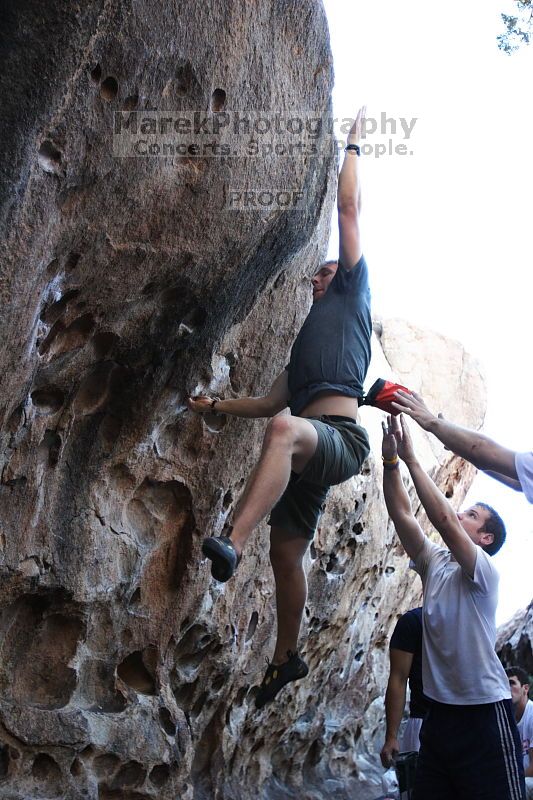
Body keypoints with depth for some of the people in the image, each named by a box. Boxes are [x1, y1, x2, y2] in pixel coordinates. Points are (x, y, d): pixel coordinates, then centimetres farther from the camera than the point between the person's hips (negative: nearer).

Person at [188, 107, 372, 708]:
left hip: (340, 437, -8)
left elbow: (349, 208, 14)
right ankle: (286, 659, 23)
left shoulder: (352, 295, 17)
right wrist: (216, 405, 32)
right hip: (307, 448, 9)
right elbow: (271, 401, 35)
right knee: (286, 555, 8)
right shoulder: (308, 340, 36)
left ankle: (231, 545, -56)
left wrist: (352, 146, 22)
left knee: (285, 429, -41)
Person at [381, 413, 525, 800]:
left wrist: (411, 457, -21)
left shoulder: (484, 571, -8)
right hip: (440, 711, 7)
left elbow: (444, 520, -23)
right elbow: (402, 514, 3)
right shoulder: (434, 563, 11)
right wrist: (390, 459, -7)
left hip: (485, 712, -7)